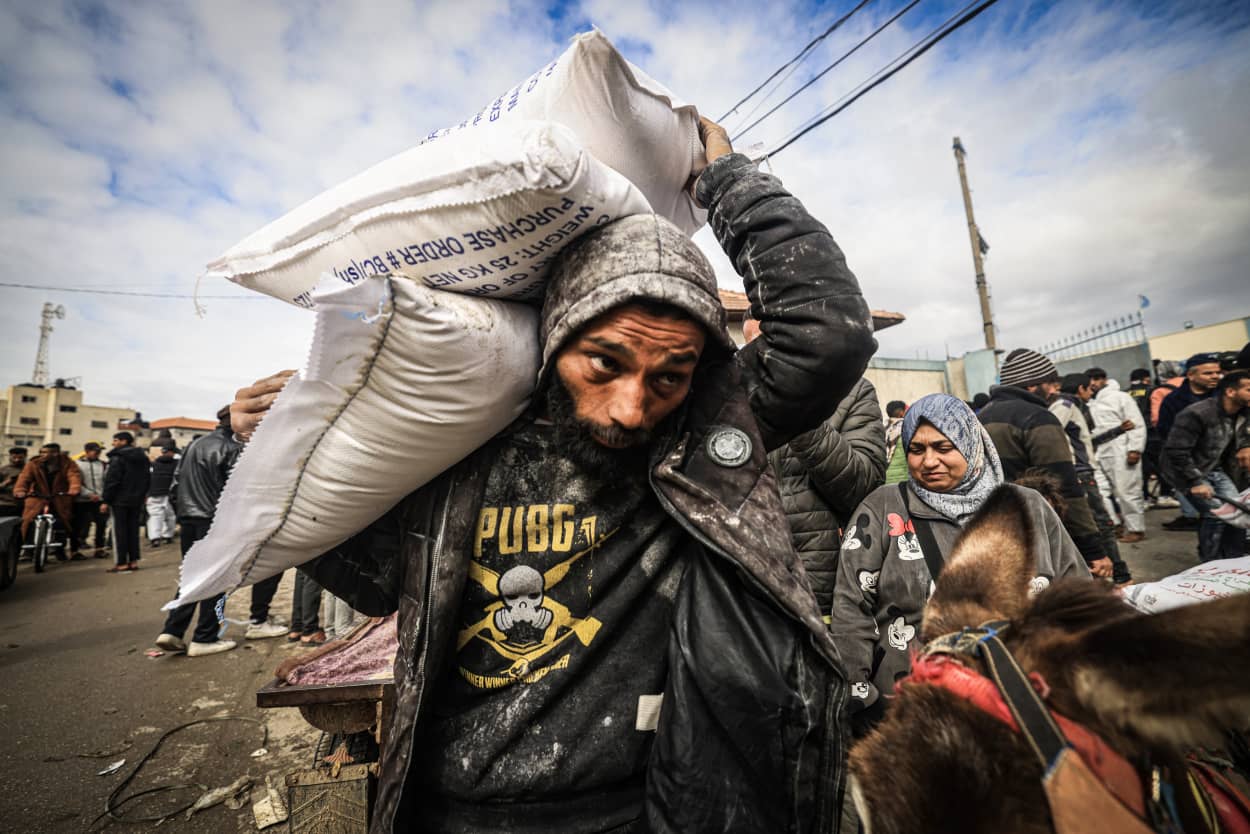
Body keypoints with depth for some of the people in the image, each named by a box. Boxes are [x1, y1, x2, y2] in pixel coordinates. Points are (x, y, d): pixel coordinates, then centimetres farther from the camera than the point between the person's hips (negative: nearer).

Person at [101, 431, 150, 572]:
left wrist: (106, 501, -12)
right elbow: (147, 478, 16)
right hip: (137, 500, 7)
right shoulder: (142, 457, 11)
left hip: (120, 500, -7)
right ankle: (134, 561, 12)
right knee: (133, 529, 10)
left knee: (120, 530, -1)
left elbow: (111, 481, -16)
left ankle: (121, 563, 1)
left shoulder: (117, 458, -12)